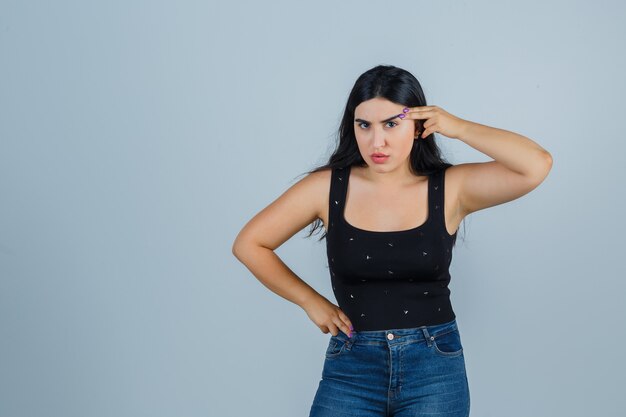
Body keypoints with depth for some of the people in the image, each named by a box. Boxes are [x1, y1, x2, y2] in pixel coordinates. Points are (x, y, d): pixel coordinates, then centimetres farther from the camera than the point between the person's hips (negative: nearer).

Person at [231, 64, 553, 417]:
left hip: (436, 370, 0)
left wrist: (459, 128, -13)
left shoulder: (451, 188, -5)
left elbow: (537, 166, -17)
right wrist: (311, 302, 2)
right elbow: (249, 244, 5)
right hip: (351, 367, 1)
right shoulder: (328, 187, -3)